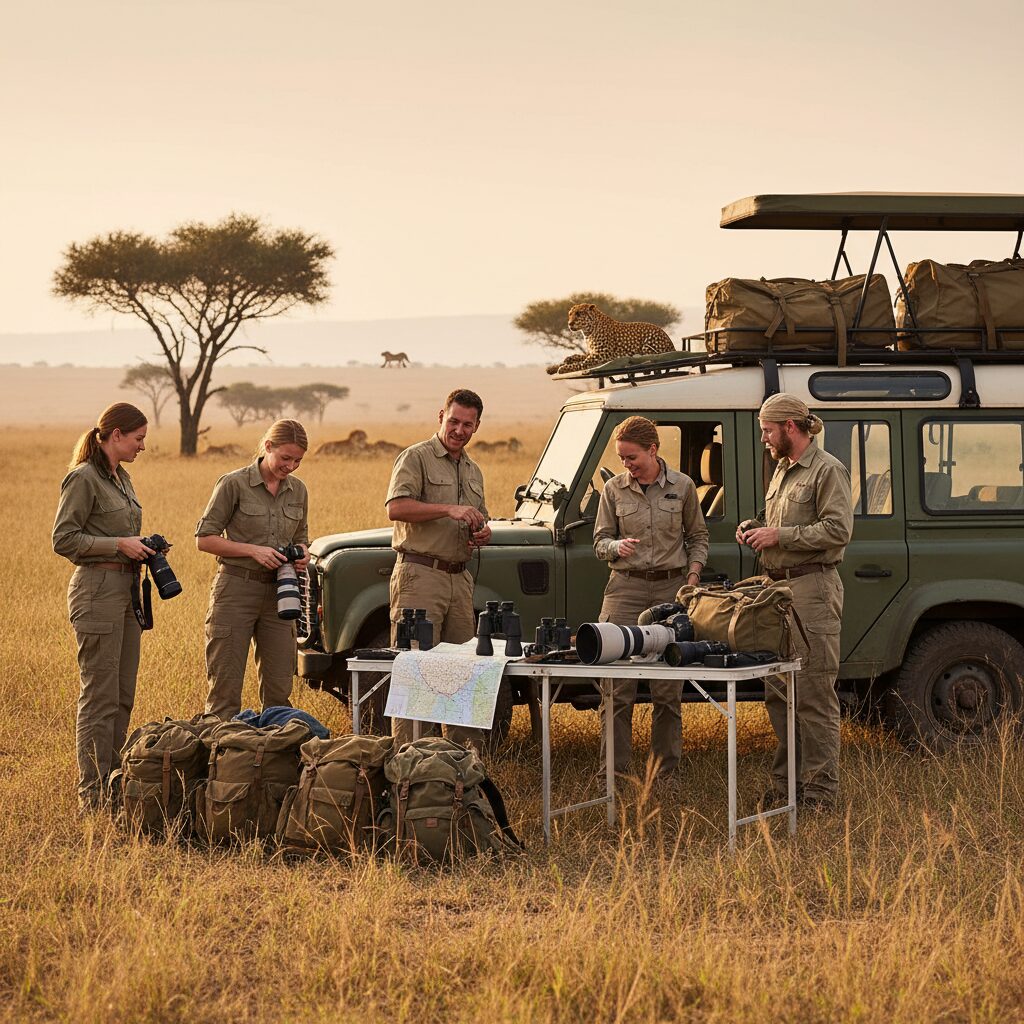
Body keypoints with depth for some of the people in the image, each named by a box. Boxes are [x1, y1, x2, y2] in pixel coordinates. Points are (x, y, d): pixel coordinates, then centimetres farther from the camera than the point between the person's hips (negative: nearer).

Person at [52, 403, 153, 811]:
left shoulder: (120, 477, 16)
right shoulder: (83, 478, -11)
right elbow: (63, 540, -14)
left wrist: (141, 545, 7)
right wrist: (119, 544, -17)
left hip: (126, 589, 9)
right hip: (97, 589, -9)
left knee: (123, 695, 11)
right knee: (100, 696, -7)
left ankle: (113, 783, 19)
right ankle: (93, 796, -2)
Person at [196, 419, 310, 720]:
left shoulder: (298, 490, 9)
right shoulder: (234, 483, -6)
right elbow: (204, 539, -5)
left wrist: (302, 554, -2)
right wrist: (253, 550, -16)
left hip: (277, 593, 5)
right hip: (236, 590, -5)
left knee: (279, 691, 6)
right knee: (225, 689, -2)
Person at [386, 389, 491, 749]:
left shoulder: (473, 471, 20)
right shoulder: (416, 458, -3)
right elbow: (396, 507, -18)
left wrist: (483, 534, 7)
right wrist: (449, 509, -23)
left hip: (460, 577, 7)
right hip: (421, 574, -7)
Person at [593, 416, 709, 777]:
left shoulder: (682, 486, 4)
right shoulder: (614, 489, 4)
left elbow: (698, 537, 13)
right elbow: (600, 540, 9)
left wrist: (693, 577, 0)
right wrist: (617, 546, -13)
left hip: (671, 588, 0)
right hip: (626, 588, 0)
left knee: (668, 688, 1)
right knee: (619, 686, -4)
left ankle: (666, 770, 10)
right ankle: (615, 770, 2)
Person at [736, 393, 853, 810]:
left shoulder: (828, 470, -9)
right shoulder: (782, 471, 19)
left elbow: (838, 530, -18)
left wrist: (779, 535, -17)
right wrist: (754, 526, 9)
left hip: (812, 590, -10)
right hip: (778, 588, 10)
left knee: (813, 694, -8)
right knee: (778, 693, 12)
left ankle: (820, 789, -5)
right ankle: (786, 781, 20)